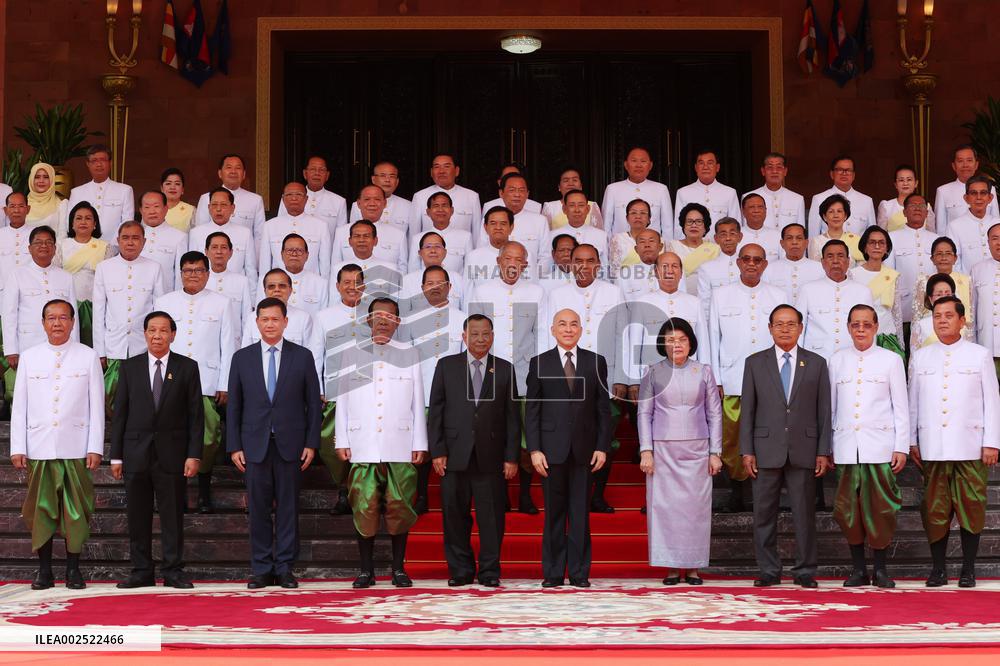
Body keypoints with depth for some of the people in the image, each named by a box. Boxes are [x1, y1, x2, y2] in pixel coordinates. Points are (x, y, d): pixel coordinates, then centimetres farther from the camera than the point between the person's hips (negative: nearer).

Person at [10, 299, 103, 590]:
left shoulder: (87, 356, 4)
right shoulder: (29, 357, 8)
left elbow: (96, 405, 3)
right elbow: (19, 406, 8)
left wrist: (95, 447, -3)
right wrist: (17, 448, 1)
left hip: (76, 446, -1)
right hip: (39, 447, 1)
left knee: (75, 509, 0)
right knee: (41, 508, 3)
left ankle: (73, 569, 9)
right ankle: (44, 570, 10)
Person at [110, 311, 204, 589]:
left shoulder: (187, 368, 4)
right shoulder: (130, 367, 8)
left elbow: (195, 414, 2)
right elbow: (120, 413, 7)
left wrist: (194, 454, -5)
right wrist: (116, 456, 2)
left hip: (171, 453, -1)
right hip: (136, 452, 2)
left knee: (173, 515, 1)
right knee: (137, 515, 5)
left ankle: (173, 572, 9)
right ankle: (142, 572, 13)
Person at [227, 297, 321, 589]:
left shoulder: (302, 357, 5)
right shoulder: (242, 358, 8)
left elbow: (313, 403, 5)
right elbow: (233, 405, 7)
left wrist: (311, 443, -2)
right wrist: (234, 446, 1)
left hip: (290, 444, -1)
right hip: (255, 444, 1)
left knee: (288, 507, 2)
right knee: (258, 508, 2)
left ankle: (285, 568, 9)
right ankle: (261, 569, 9)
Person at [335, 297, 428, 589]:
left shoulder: (409, 355, 13)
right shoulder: (352, 354, 13)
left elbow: (418, 402, 10)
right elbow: (342, 400, 10)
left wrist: (420, 443, 3)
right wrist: (341, 441, 2)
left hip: (400, 446, 0)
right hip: (363, 445, 0)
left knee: (399, 507, -2)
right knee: (364, 507, -4)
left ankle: (399, 569, 8)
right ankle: (366, 570, 4)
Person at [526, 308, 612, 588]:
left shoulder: (596, 362, 7)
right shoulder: (539, 363, 4)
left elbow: (603, 407, 7)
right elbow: (531, 409, 2)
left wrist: (603, 447, -1)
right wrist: (534, 450, -5)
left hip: (584, 449, 1)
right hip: (552, 449, -1)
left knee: (580, 512, 3)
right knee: (554, 512, 4)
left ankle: (579, 572, 10)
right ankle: (553, 572, 11)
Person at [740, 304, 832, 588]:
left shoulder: (816, 363, 8)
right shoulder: (755, 363, 8)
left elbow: (824, 411, 6)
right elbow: (747, 410, 6)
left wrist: (823, 452, 0)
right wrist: (747, 451, -1)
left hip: (803, 451, 0)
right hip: (766, 450, 0)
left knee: (804, 513, 2)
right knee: (764, 513, 2)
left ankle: (804, 571, 10)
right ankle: (769, 571, 11)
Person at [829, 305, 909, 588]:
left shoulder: (891, 360, 5)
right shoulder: (837, 360, 11)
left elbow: (901, 407, 4)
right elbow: (830, 407, 13)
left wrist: (901, 447, -2)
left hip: (880, 445, -2)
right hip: (846, 446, 2)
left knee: (881, 508, -2)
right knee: (848, 508, 1)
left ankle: (881, 569, 9)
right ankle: (858, 569, 12)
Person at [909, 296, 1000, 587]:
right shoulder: (921, 357, 12)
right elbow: (913, 402, 13)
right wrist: (912, 441, 8)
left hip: (969, 446, -2)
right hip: (932, 448, 2)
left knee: (971, 508, -1)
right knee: (935, 509, 1)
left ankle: (968, 570, 8)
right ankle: (938, 569, 8)